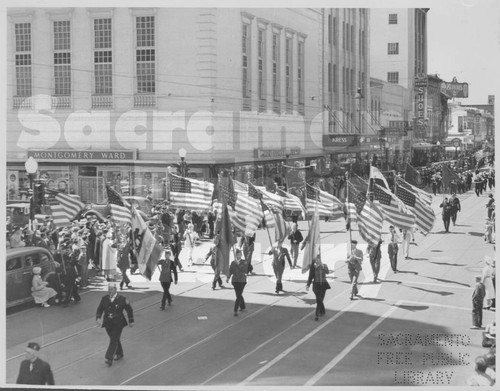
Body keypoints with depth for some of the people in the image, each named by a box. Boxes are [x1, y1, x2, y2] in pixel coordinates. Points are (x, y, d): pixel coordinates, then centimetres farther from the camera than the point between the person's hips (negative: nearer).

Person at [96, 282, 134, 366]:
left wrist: (131, 321, 2)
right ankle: (119, 354, 36)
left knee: (114, 340, -11)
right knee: (115, 339, 16)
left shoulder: (122, 299, -9)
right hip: (108, 323, 4)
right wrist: (98, 318, -10)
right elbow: (99, 309, 7)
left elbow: (129, 310, 0)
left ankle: (109, 358, -14)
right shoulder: (104, 299, 1)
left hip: (118, 324, -4)